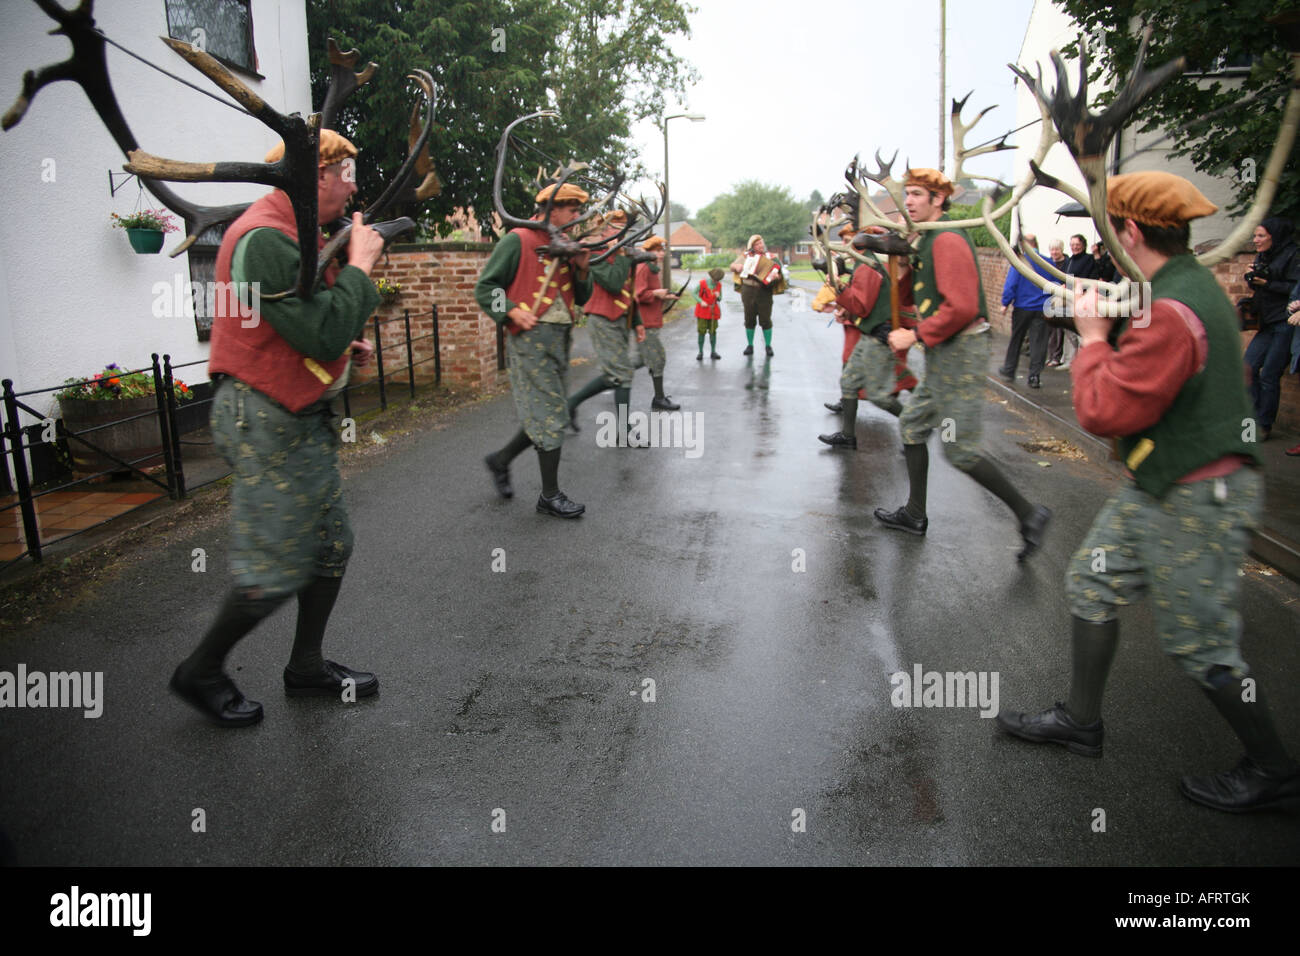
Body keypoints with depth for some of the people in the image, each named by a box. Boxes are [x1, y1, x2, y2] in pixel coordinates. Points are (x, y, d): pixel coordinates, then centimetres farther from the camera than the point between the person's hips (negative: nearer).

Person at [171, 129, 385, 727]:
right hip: (266, 424, -10)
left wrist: (342, 343, 4)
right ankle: (201, 673, 21)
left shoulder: (296, 235, 14)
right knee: (275, 573, -2)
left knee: (331, 546, 14)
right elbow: (324, 335, -27)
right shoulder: (264, 239, -20)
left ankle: (307, 667, 30)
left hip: (303, 420, 10)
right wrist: (359, 264, -16)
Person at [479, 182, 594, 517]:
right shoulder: (518, 241, -7)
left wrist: (582, 269, 1)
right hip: (531, 339, -8)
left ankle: (500, 460, 33)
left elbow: (582, 298, 19)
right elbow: (485, 288, -7)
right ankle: (550, 496, 5)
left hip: (559, 340, 8)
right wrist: (513, 311, -22)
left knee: (545, 414, 13)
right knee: (550, 415, -6)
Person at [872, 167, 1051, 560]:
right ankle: (915, 514, 26)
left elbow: (962, 307, -24)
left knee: (960, 450, -7)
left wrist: (916, 335, -18)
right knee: (912, 426, 15)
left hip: (960, 352, -10)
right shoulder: (930, 240, 15)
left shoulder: (948, 241, -16)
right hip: (943, 353, 10)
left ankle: (1028, 513, 5)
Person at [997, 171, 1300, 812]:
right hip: (1156, 489, 11)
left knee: (1199, 646, 3)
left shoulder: (1170, 313, -27)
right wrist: (1108, 328, 2)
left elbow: (1103, 412, -27)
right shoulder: (1192, 284, 7)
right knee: (1092, 586, 15)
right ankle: (1080, 722, 29)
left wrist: (1093, 336, -13)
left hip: (1197, 502, -10)